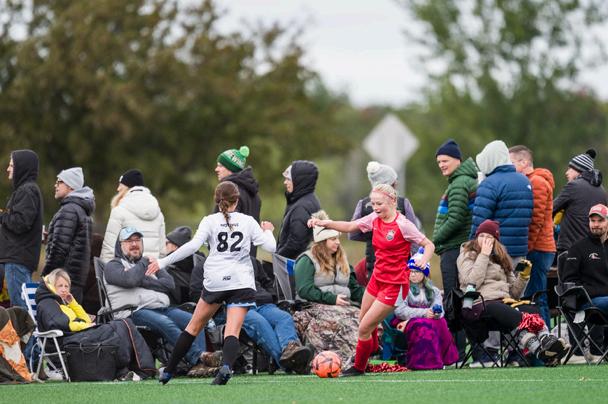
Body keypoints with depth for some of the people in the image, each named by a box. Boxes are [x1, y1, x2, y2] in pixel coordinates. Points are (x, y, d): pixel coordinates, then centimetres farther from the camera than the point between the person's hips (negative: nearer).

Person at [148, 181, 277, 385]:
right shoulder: (248, 222, 5)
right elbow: (270, 247, 4)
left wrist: (163, 262, -9)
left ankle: (168, 371, 22)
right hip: (242, 282, 0)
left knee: (195, 326, 15)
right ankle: (226, 366, -39)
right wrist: (268, 231, 26)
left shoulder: (210, 221, 1)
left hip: (215, 282, 0)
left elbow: (193, 246, -13)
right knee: (232, 331, -8)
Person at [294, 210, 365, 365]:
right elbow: (304, 290, -9)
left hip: (343, 305, 7)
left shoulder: (341, 261, 26)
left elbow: (354, 287, 24)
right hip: (315, 306, -7)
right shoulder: (307, 260, 3)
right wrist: (331, 299, -16)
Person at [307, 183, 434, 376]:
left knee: (364, 328, -7)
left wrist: (423, 260, -33)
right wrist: (325, 223, -4)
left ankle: (359, 367, 12)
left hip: (394, 284, -7)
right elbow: (350, 226, 10)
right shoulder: (374, 219, 2)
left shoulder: (403, 225, -17)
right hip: (377, 279, 7)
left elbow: (429, 245, -12)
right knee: (363, 321, 18)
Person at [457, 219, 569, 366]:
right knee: (521, 319, -38)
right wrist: (483, 255, -2)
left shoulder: (501, 258, 29)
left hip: (504, 300, 5)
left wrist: (524, 276, 5)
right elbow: (472, 282, -7)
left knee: (533, 312, -33)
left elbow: (514, 293, 23)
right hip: (481, 303, -5)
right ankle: (539, 351, -61)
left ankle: (547, 342, -61)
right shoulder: (467, 256, 15)